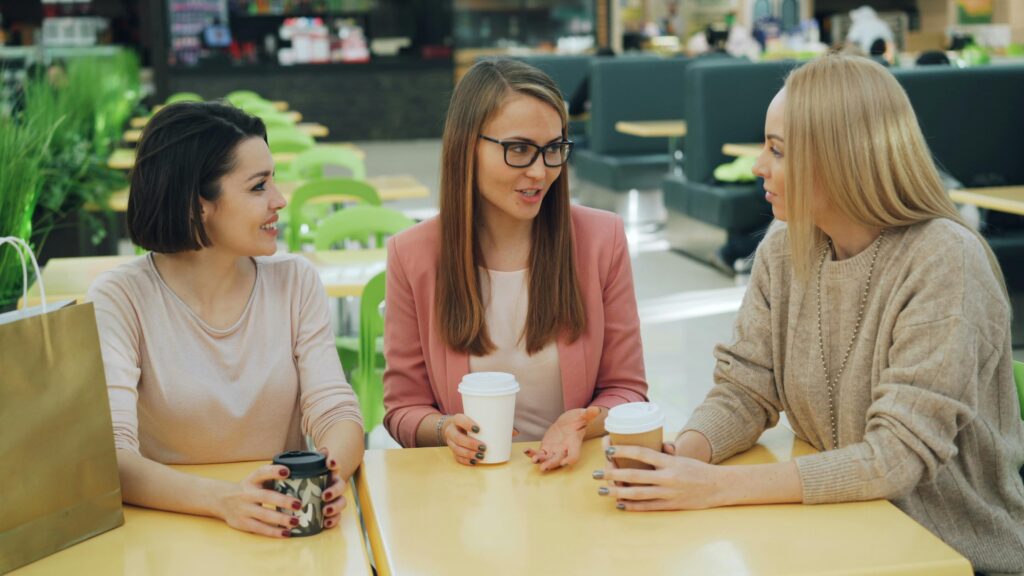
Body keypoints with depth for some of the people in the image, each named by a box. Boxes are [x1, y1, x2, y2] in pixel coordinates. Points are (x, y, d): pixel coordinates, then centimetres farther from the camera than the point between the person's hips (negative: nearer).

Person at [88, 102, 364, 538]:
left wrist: (329, 475, -26)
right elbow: (109, 456, -17)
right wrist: (222, 499, -34)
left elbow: (336, 413, -3)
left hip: (286, 530, 1)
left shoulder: (295, 282, 4)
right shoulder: (120, 299, -7)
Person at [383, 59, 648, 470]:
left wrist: (583, 425, -16)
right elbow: (404, 408, 4)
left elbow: (625, 389, 4)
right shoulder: (412, 254, -3)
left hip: (575, 469, -1)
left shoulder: (603, 238, -2)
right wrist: (446, 430, -17)